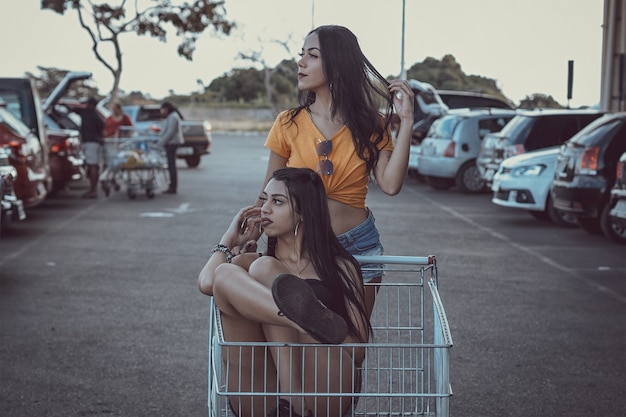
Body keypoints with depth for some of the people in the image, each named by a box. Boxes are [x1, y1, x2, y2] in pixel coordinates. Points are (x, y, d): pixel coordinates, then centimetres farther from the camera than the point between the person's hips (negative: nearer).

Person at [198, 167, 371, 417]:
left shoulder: (340, 267, 18)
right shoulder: (249, 264, 26)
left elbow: (358, 352, 9)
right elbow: (206, 283, 0)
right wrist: (229, 239, 18)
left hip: (323, 395, -2)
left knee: (263, 268, -16)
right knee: (225, 274, -13)